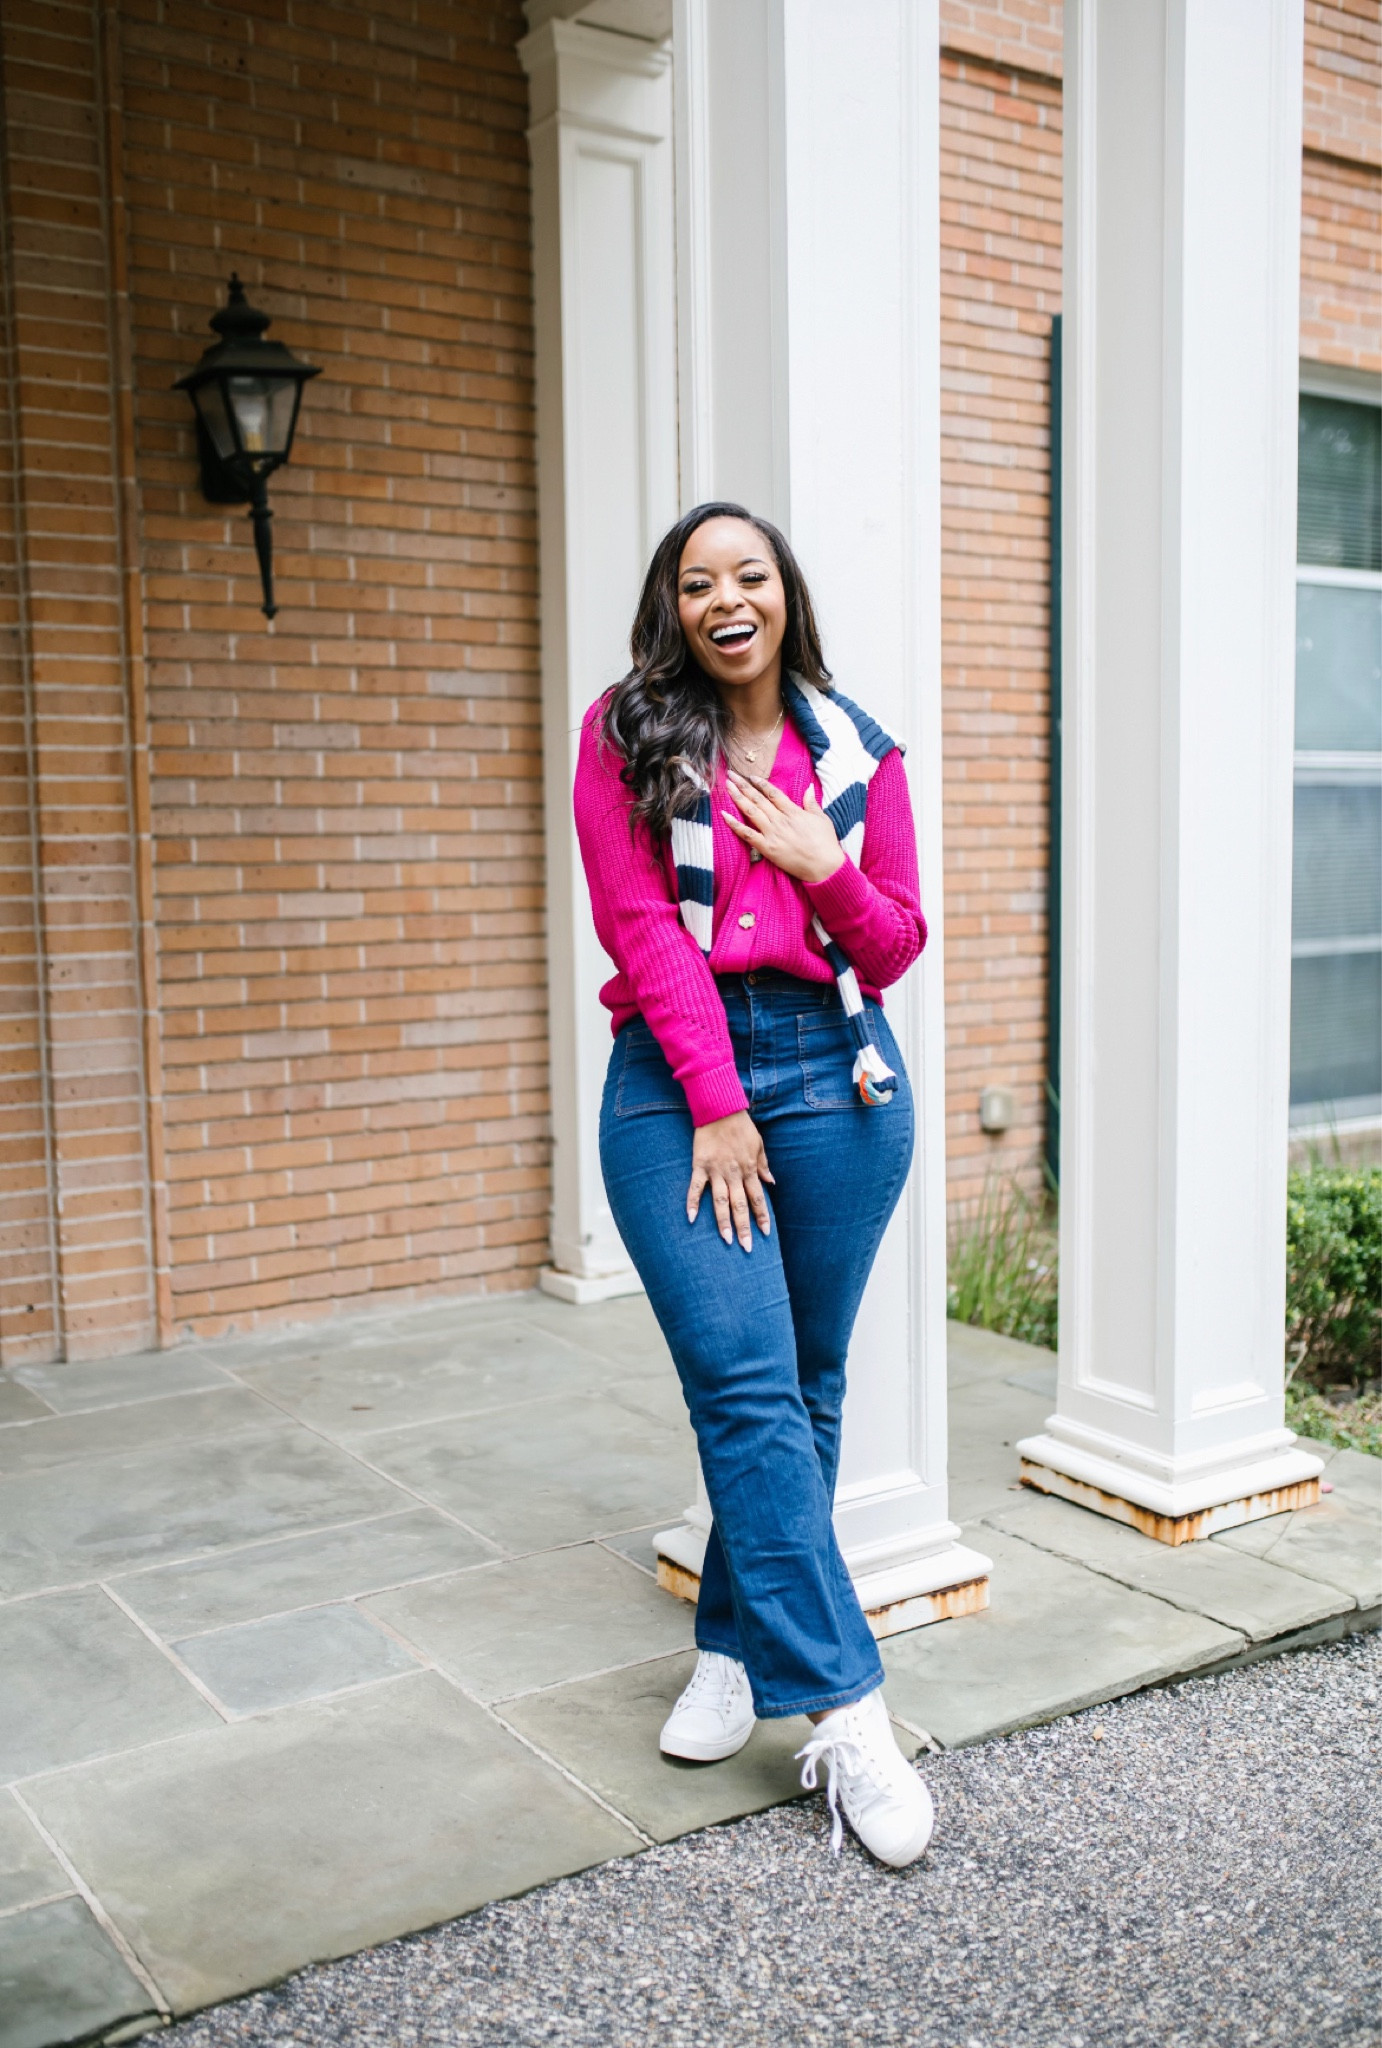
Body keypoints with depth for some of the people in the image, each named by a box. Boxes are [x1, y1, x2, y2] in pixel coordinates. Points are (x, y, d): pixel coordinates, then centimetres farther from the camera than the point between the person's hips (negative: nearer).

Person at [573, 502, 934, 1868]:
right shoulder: (627, 735, 5)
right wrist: (717, 1107, -10)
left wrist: (827, 870, -8)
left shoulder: (856, 753, 11)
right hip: (676, 1081, -2)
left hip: (835, 1075, 3)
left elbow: (895, 951, 12)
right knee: (745, 1387, -10)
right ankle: (843, 1710, -6)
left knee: (805, 1391, 6)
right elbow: (640, 925, -3)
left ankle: (736, 1647, 23)